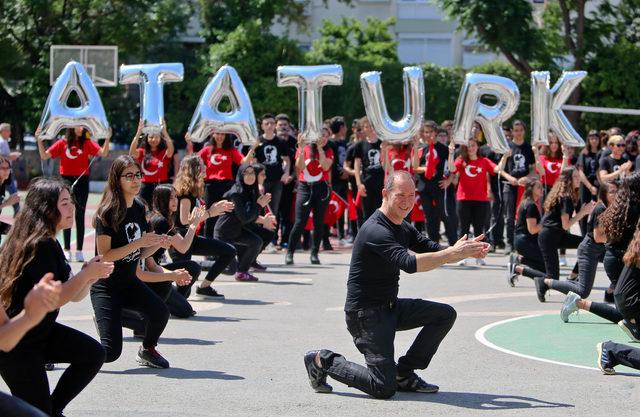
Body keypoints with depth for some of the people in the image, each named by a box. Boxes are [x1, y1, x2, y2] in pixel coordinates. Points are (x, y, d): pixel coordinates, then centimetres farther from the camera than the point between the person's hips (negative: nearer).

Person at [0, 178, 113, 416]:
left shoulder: (50, 244, 9)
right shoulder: (39, 246, -22)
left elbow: (75, 296, 12)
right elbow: (51, 301, -27)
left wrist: (90, 275, -8)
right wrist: (87, 273, -20)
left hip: (40, 332, 9)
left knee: (93, 353, -2)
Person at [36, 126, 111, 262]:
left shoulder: (87, 143, 1)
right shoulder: (62, 143, 1)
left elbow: (103, 153, -8)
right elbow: (44, 156, -1)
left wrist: (107, 139, -20)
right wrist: (39, 141, -11)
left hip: (82, 180, 0)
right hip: (66, 180, 0)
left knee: (80, 216, 3)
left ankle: (79, 250, 7)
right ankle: (67, 250, 11)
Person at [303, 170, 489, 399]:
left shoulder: (403, 227, 8)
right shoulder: (376, 230, -23)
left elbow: (434, 250, 8)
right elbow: (409, 263, -35)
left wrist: (469, 250, -11)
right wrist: (453, 253, -33)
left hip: (391, 306, 9)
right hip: (365, 313, -9)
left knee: (445, 314, 2)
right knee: (384, 388, -15)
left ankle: (404, 373, 9)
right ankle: (324, 361, 6)